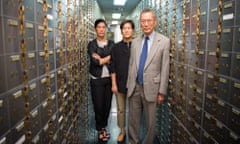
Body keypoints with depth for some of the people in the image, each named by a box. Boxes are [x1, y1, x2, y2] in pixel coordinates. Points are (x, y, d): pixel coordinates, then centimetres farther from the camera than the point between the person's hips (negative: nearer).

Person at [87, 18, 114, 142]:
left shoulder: (111, 44, 6)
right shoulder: (91, 44, -1)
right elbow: (95, 61, -14)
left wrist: (101, 59, -14)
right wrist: (108, 57, -8)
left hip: (109, 78, 3)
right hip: (97, 79, -2)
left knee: (107, 104, 9)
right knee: (98, 105, 4)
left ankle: (103, 127, 30)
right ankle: (100, 129, 25)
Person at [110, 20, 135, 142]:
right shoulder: (116, 47, 1)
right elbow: (113, 66, 0)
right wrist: (113, 84, -4)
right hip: (120, 83, 1)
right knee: (121, 109, 11)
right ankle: (122, 131, 30)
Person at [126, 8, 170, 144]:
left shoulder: (164, 41, -6)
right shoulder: (135, 42, 7)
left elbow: (165, 68, -7)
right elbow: (131, 65, 10)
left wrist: (162, 92, -8)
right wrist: (129, 84, 9)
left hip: (151, 88, -3)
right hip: (134, 87, 4)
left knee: (150, 122, 11)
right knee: (133, 120, 14)